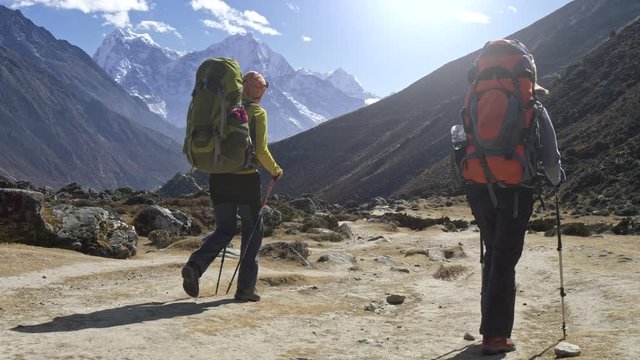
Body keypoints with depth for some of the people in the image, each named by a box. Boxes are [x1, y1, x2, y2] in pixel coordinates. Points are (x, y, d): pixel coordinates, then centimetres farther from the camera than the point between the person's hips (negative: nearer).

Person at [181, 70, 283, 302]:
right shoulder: (257, 113, -4)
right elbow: (261, 151, -13)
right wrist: (275, 171, 3)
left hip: (218, 178, 5)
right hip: (246, 179, -5)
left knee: (224, 229, 15)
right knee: (252, 231, 10)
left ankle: (195, 264, -10)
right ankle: (245, 289, 11)